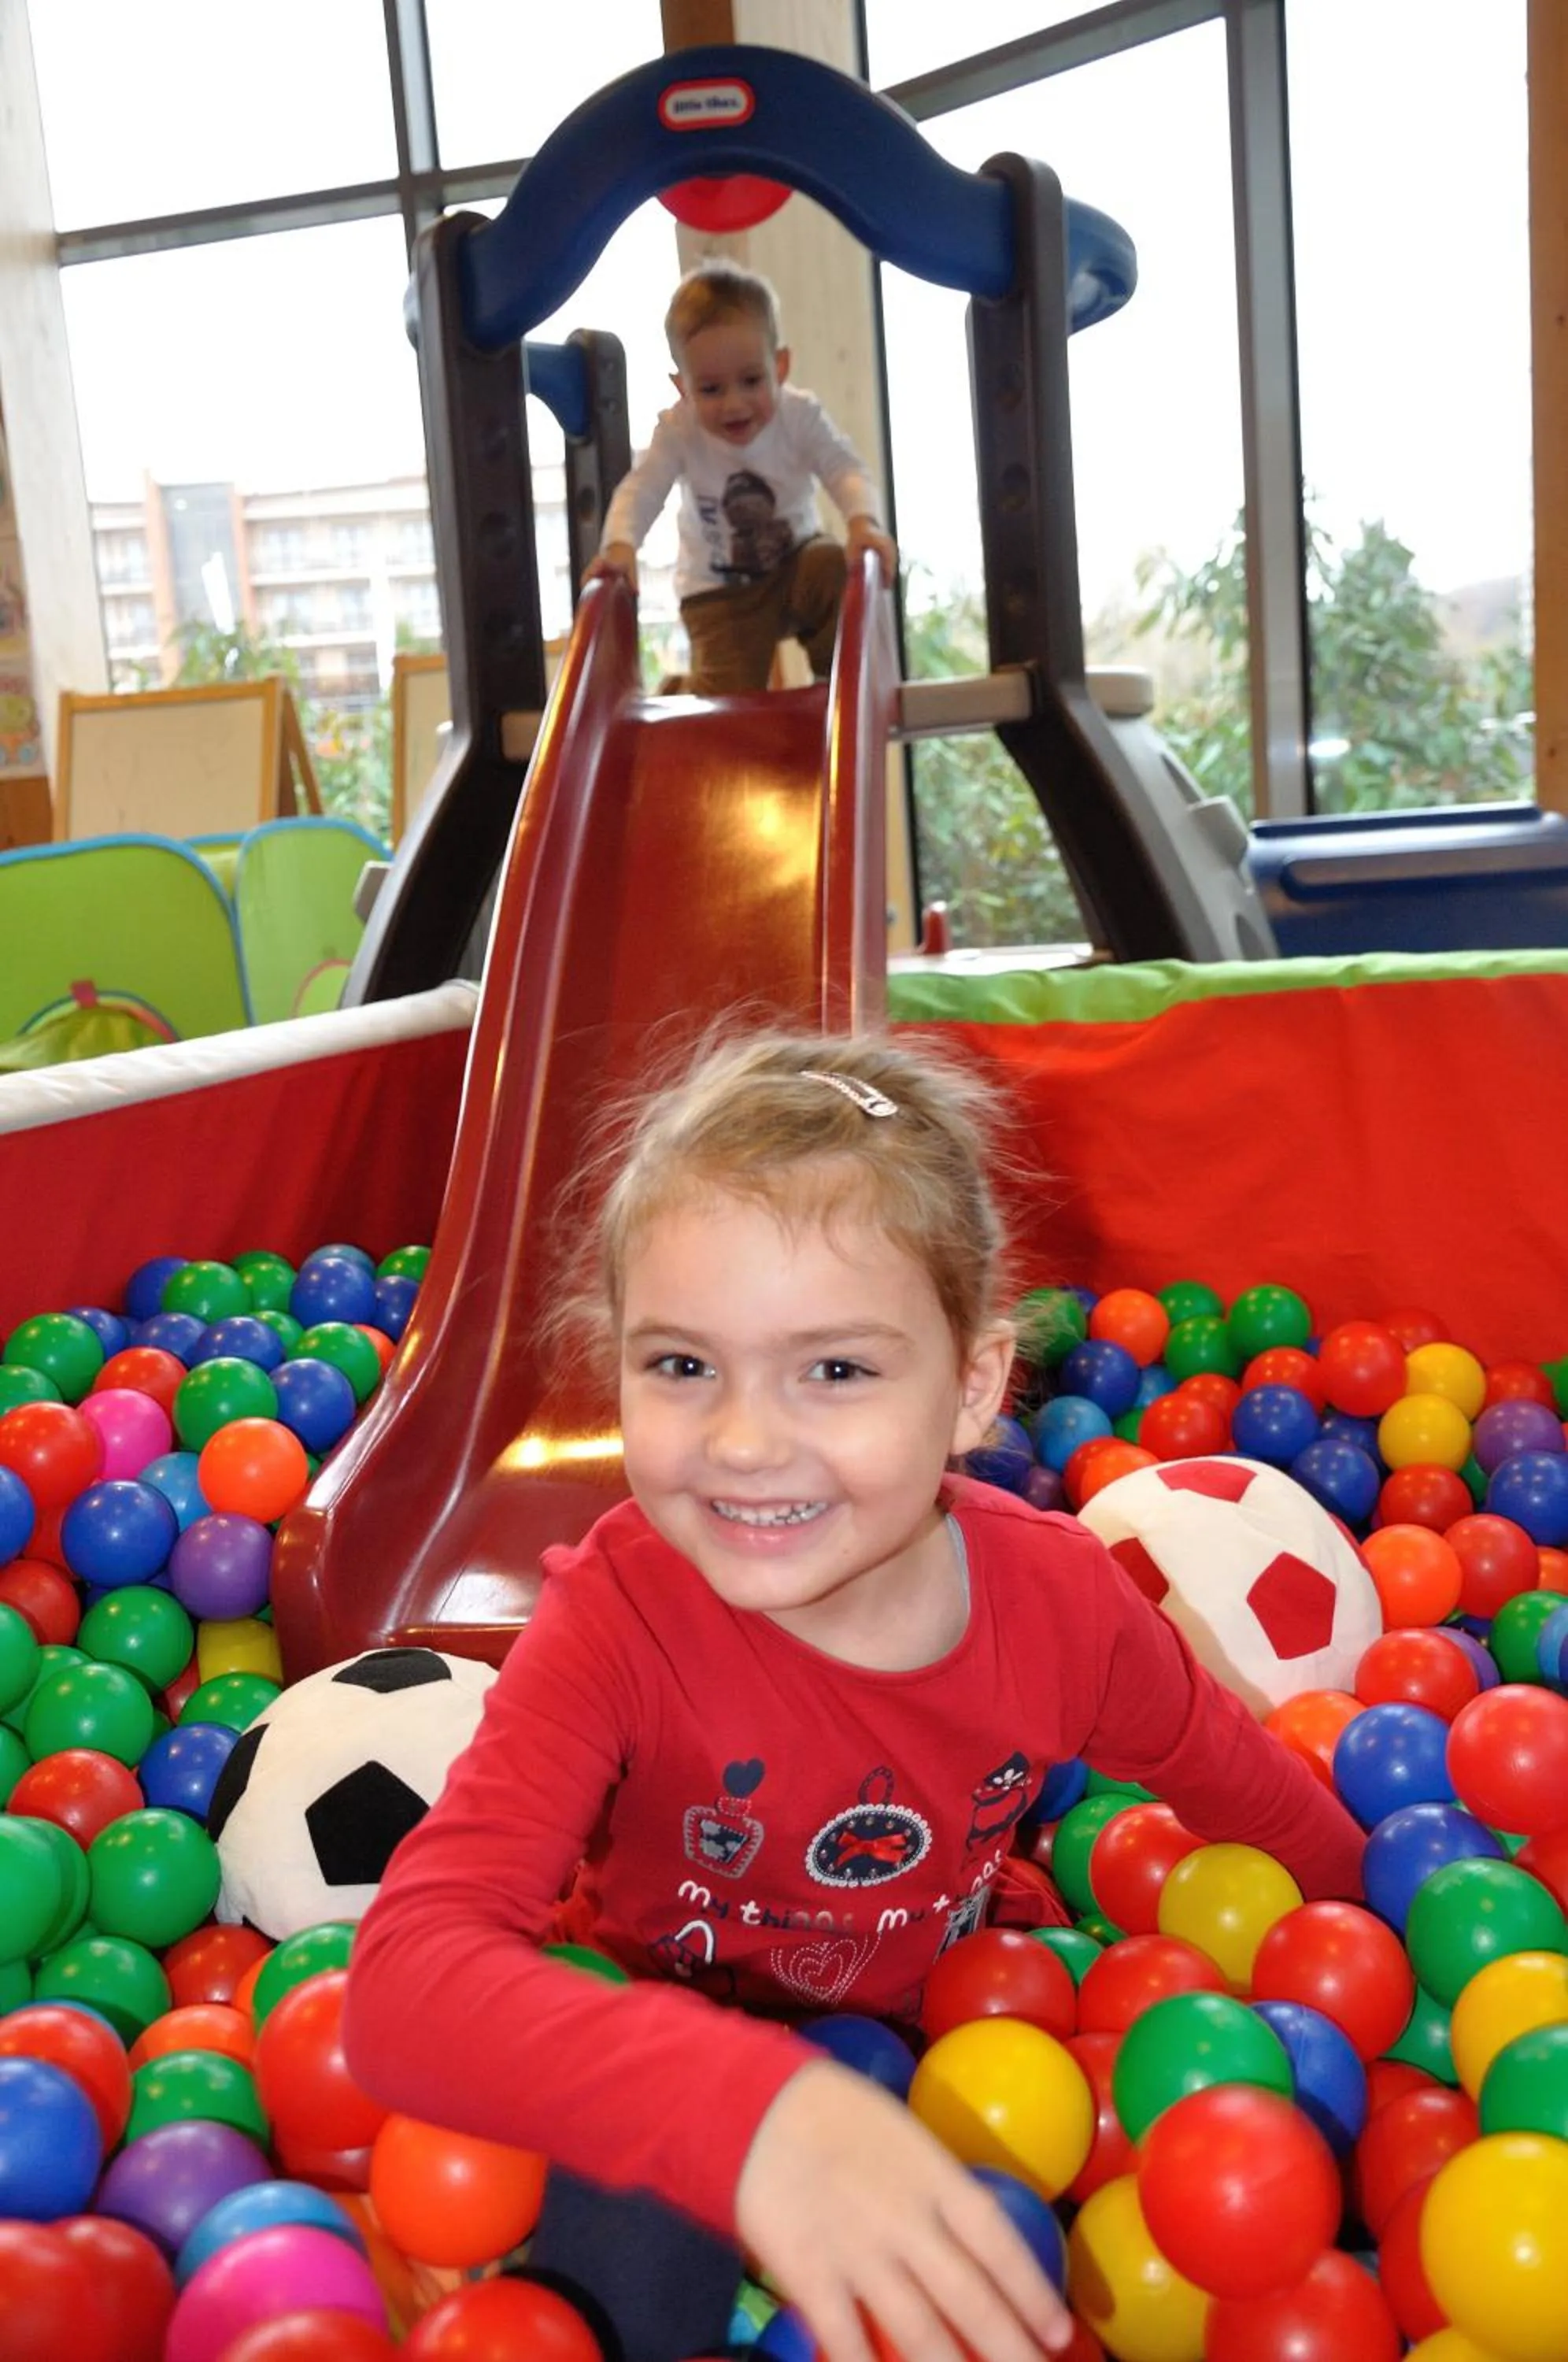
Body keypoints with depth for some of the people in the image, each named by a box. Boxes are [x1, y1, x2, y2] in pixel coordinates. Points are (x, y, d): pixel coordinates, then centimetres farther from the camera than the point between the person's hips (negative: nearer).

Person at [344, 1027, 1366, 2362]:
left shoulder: (1062, 1602, -21)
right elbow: (406, 1976, -45)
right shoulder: (617, 1620, -31)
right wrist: (747, 2106, -60)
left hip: (924, 2033, 4)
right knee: (631, 2252, -30)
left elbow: (1264, 1806, 0)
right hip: (655, 2040, -4)